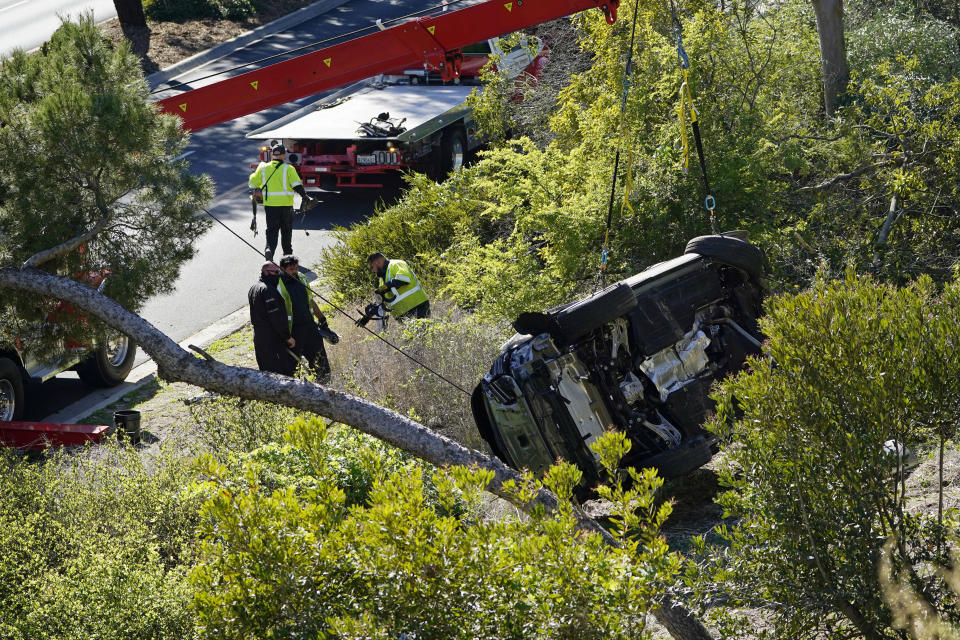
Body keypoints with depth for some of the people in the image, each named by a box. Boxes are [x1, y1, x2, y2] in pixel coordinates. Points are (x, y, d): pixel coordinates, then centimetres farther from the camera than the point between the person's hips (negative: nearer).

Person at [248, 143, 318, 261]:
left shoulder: (263, 168, 1)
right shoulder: (288, 169, -7)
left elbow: (253, 184, 9)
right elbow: (297, 186, -14)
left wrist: (253, 174, 30)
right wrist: (306, 198, -8)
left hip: (269, 204, 2)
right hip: (286, 205, -2)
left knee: (271, 229, 7)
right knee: (286, 230, 13)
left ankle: (269, 247, -17)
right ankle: (287, 254, 21)